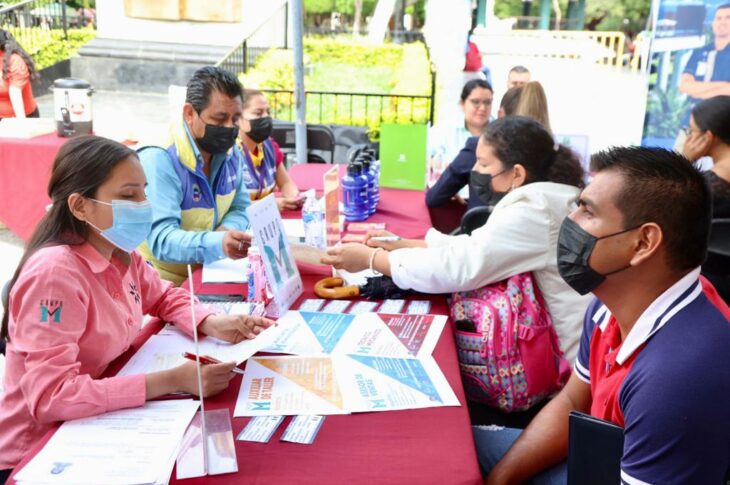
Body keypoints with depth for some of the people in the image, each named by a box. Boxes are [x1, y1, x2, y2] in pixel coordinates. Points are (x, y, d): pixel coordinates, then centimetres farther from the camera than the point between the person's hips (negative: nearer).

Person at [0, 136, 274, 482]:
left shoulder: (120, 253, -3)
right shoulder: (54, 273, -26)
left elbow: (165, 297, 14)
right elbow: (50, 397, -30)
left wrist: (213, 324, -7)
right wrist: (172, 380, -32)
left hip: (96, 426, 7)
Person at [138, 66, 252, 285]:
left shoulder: (229, 151, 1)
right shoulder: (158, 159, -21)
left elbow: (240, 208, 11)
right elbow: (161, 238, -30)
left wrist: (226, 232, -14)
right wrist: (218, 243, -48)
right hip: (163, 284, -7)